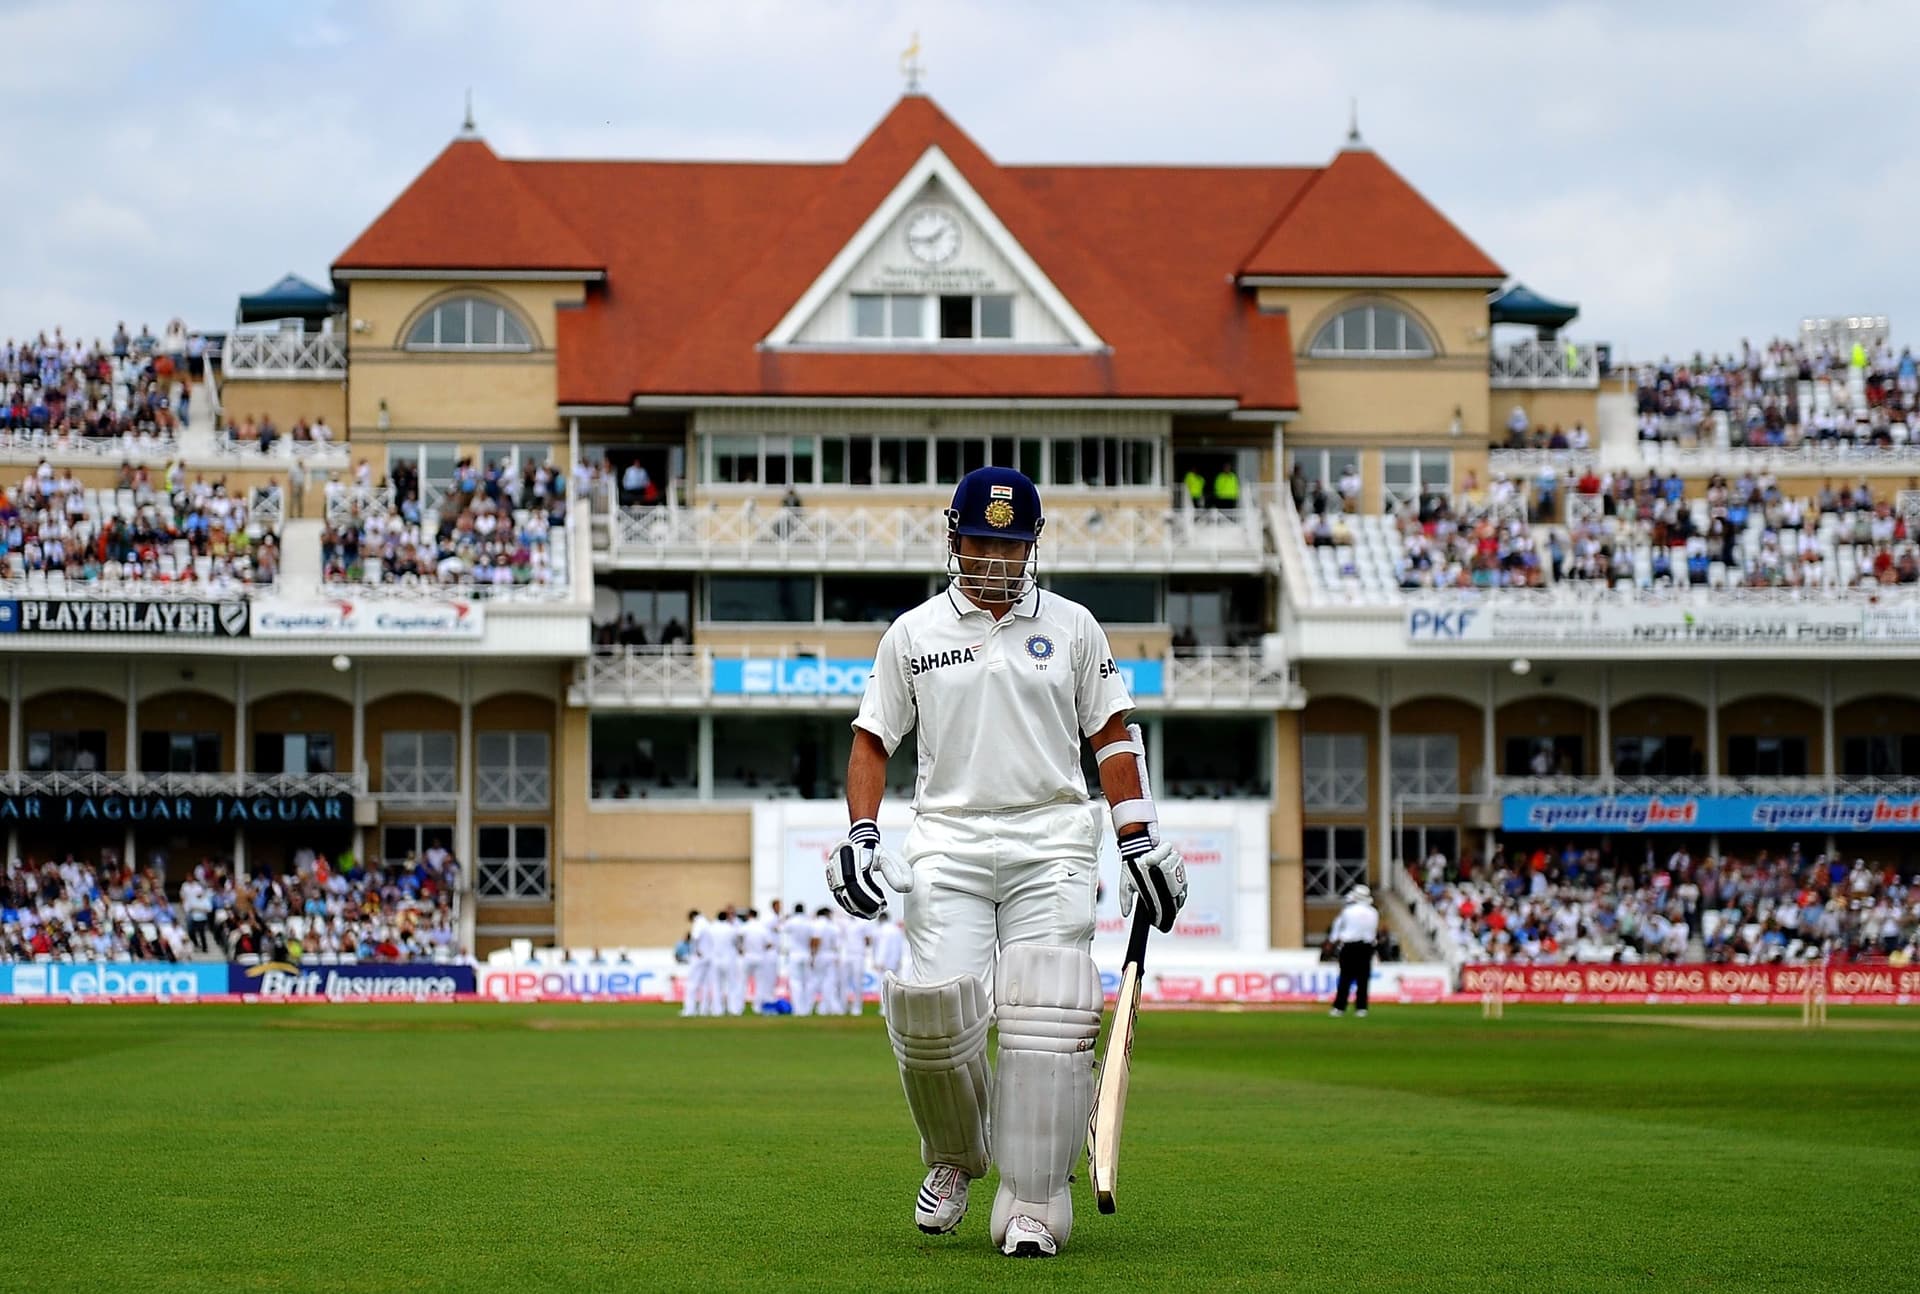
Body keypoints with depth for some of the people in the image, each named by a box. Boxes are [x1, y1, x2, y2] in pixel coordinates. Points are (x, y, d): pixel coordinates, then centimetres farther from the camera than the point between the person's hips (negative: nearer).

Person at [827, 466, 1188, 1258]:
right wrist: (859, 837, -2)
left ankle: (1032, 1206, -10)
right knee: (935, 1007, -15)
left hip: (1050, 844, 0)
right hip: (947, 843, 0)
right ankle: (952, 1158, 13)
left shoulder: (1071, 626, 10)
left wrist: (1139, 842, 4)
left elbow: (1111, 738, 12)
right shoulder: (913, 634, 11)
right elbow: (872, 741, 13)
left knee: (1044, 1017, -13)